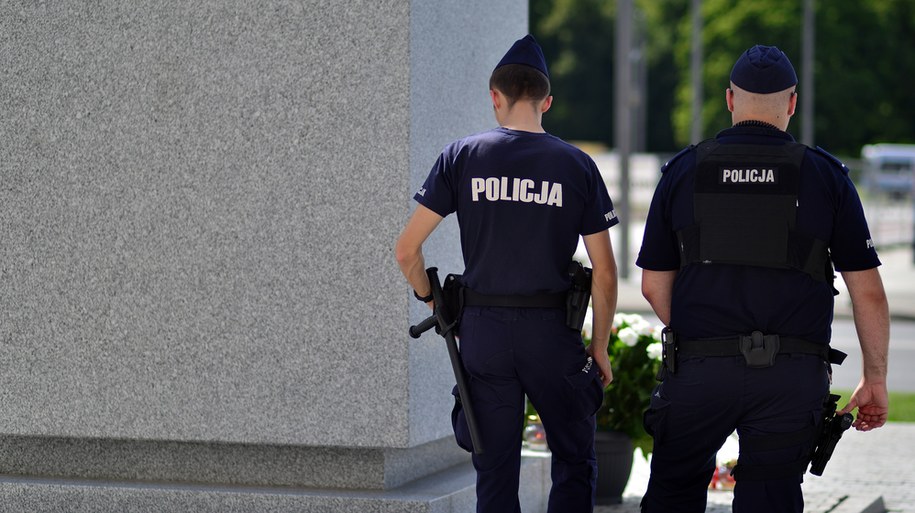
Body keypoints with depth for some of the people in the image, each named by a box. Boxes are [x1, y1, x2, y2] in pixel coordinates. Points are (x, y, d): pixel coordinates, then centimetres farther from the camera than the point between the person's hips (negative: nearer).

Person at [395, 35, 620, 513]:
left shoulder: (461, 156, -1)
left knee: (495, 472, 8)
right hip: (552, 330, -1)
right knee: (574, 465, 11)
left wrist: (430, 299, 15)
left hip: (483, 329, 1)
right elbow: (604, 272, -2)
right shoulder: (577, 166, -1)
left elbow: (407, 249, -3)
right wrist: (600, 346, 8)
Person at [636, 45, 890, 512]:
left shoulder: (683, 171, 4)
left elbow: (654, 287, 6)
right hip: (793, 374, 0)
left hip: (700, 368, 1)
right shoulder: (825, 175, 2)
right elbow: (868, 291, 0)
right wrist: (875, 380, 10)